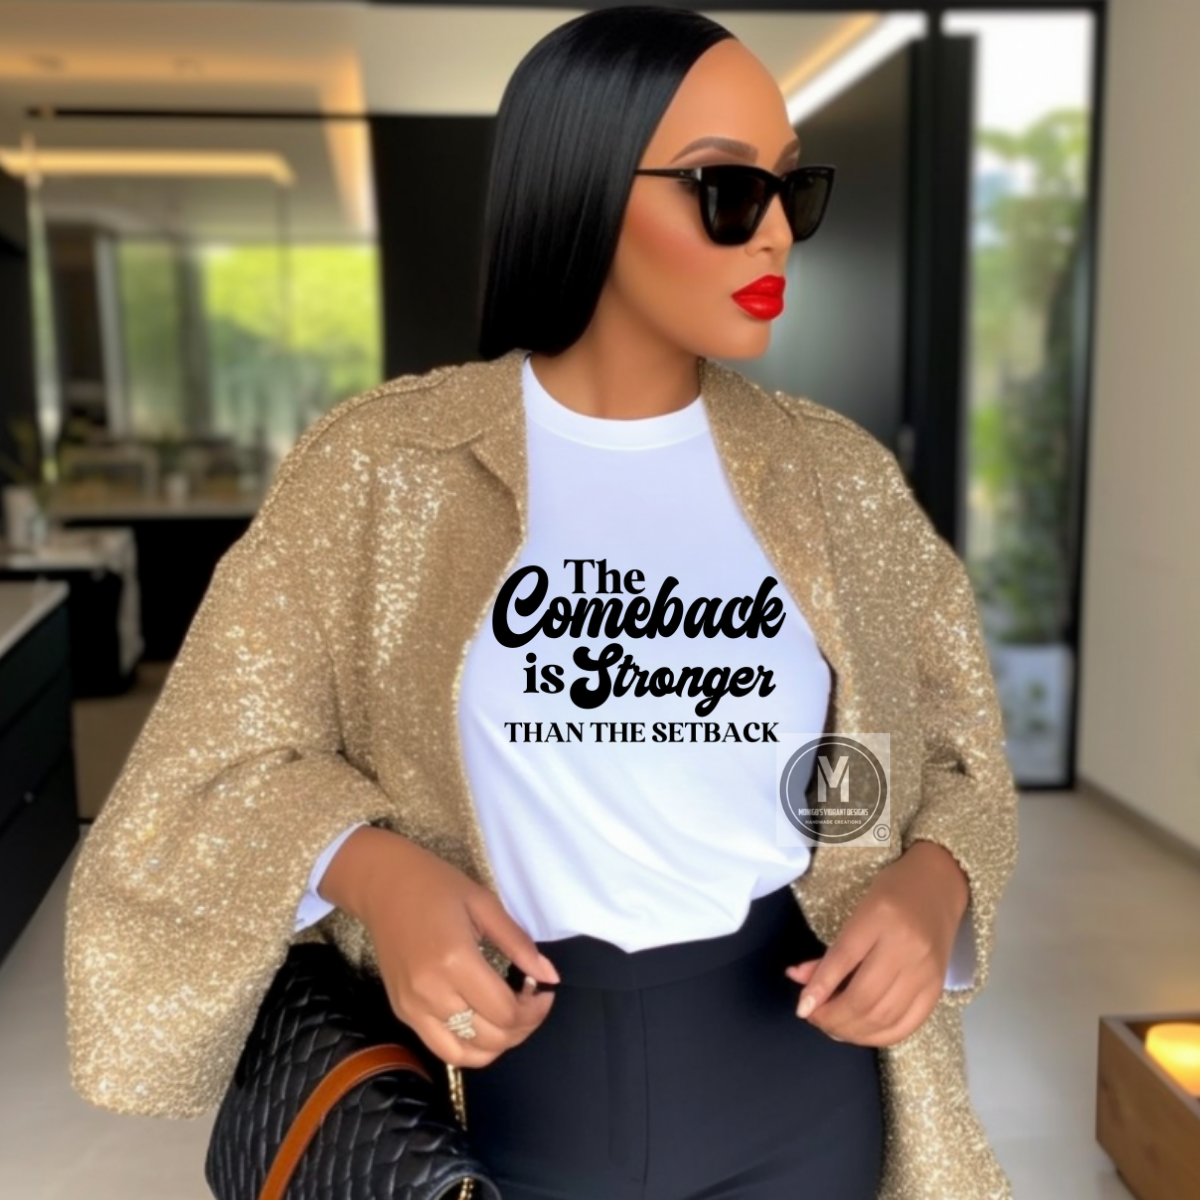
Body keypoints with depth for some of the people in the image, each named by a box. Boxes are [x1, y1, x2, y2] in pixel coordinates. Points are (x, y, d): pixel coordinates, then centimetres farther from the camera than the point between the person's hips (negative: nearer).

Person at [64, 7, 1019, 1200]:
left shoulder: (838, 474, -2)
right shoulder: (379, 468, -9)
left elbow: (954, 751, 6)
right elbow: (224, 759, -3)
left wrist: (927, 891, -15)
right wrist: (370, 869, -23)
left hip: (796, 1074, 3)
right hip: (513, 1077, -1)